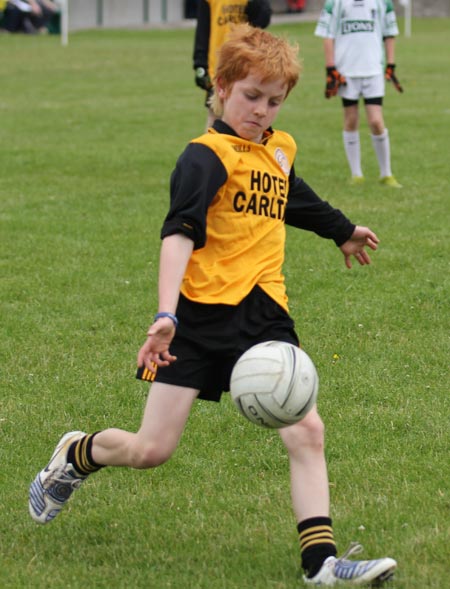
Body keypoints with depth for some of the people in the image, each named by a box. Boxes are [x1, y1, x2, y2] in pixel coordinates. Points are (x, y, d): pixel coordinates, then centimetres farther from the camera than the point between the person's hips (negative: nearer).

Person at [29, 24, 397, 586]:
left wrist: (346, 232, 56)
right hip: (202, 314, -6)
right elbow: (178, 235, -22)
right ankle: (74, 456, 29)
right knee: (151, 450, -2)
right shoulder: (207, 156, -10)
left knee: (306, 431, -11)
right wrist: (166, 315, -36)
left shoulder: (279, 151, 14)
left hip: (263, 314, 6)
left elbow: (297, 201, 38)